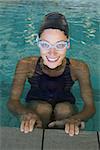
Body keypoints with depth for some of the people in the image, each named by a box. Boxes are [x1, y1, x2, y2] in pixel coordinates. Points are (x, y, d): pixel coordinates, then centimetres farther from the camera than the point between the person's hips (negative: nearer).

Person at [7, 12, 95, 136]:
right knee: (42, 108, -31)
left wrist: (76, 118, -50)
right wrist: (25, 113, -49)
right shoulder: (26, 65, -24)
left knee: (64, 109, -30)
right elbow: (13, 101, -25)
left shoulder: (78, 68, -24)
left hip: (66, 108, 1)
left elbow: (90, 106, -27)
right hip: (35, 106, 0)